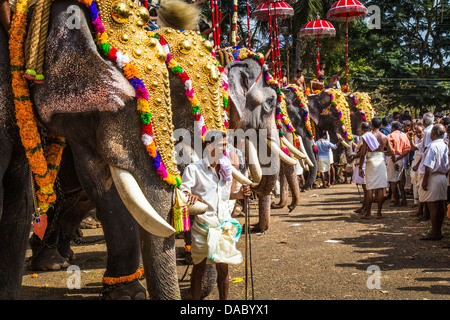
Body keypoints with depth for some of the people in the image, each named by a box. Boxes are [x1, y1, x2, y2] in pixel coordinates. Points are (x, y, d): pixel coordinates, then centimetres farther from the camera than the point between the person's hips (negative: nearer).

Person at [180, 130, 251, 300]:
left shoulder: (225, 168, 11)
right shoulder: (194, 168, -7)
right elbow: (182, 190, -12)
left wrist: (237, 195, 1)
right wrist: (190, 195, -34)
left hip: (223, 226, 4)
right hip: (202, 226, -4)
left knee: (223, 268, 7)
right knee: (199, 268, 6)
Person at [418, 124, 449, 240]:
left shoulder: (433, 146, -16)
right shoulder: (445, 146, 11)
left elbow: (429, 166, -20)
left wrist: (425, 180, -17)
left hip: (432, 177, -9)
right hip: (442, 177, 9)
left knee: (433, 206, -5)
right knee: (440, 206, 11)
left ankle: (434, 233, -2)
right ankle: (438, 231, 19)